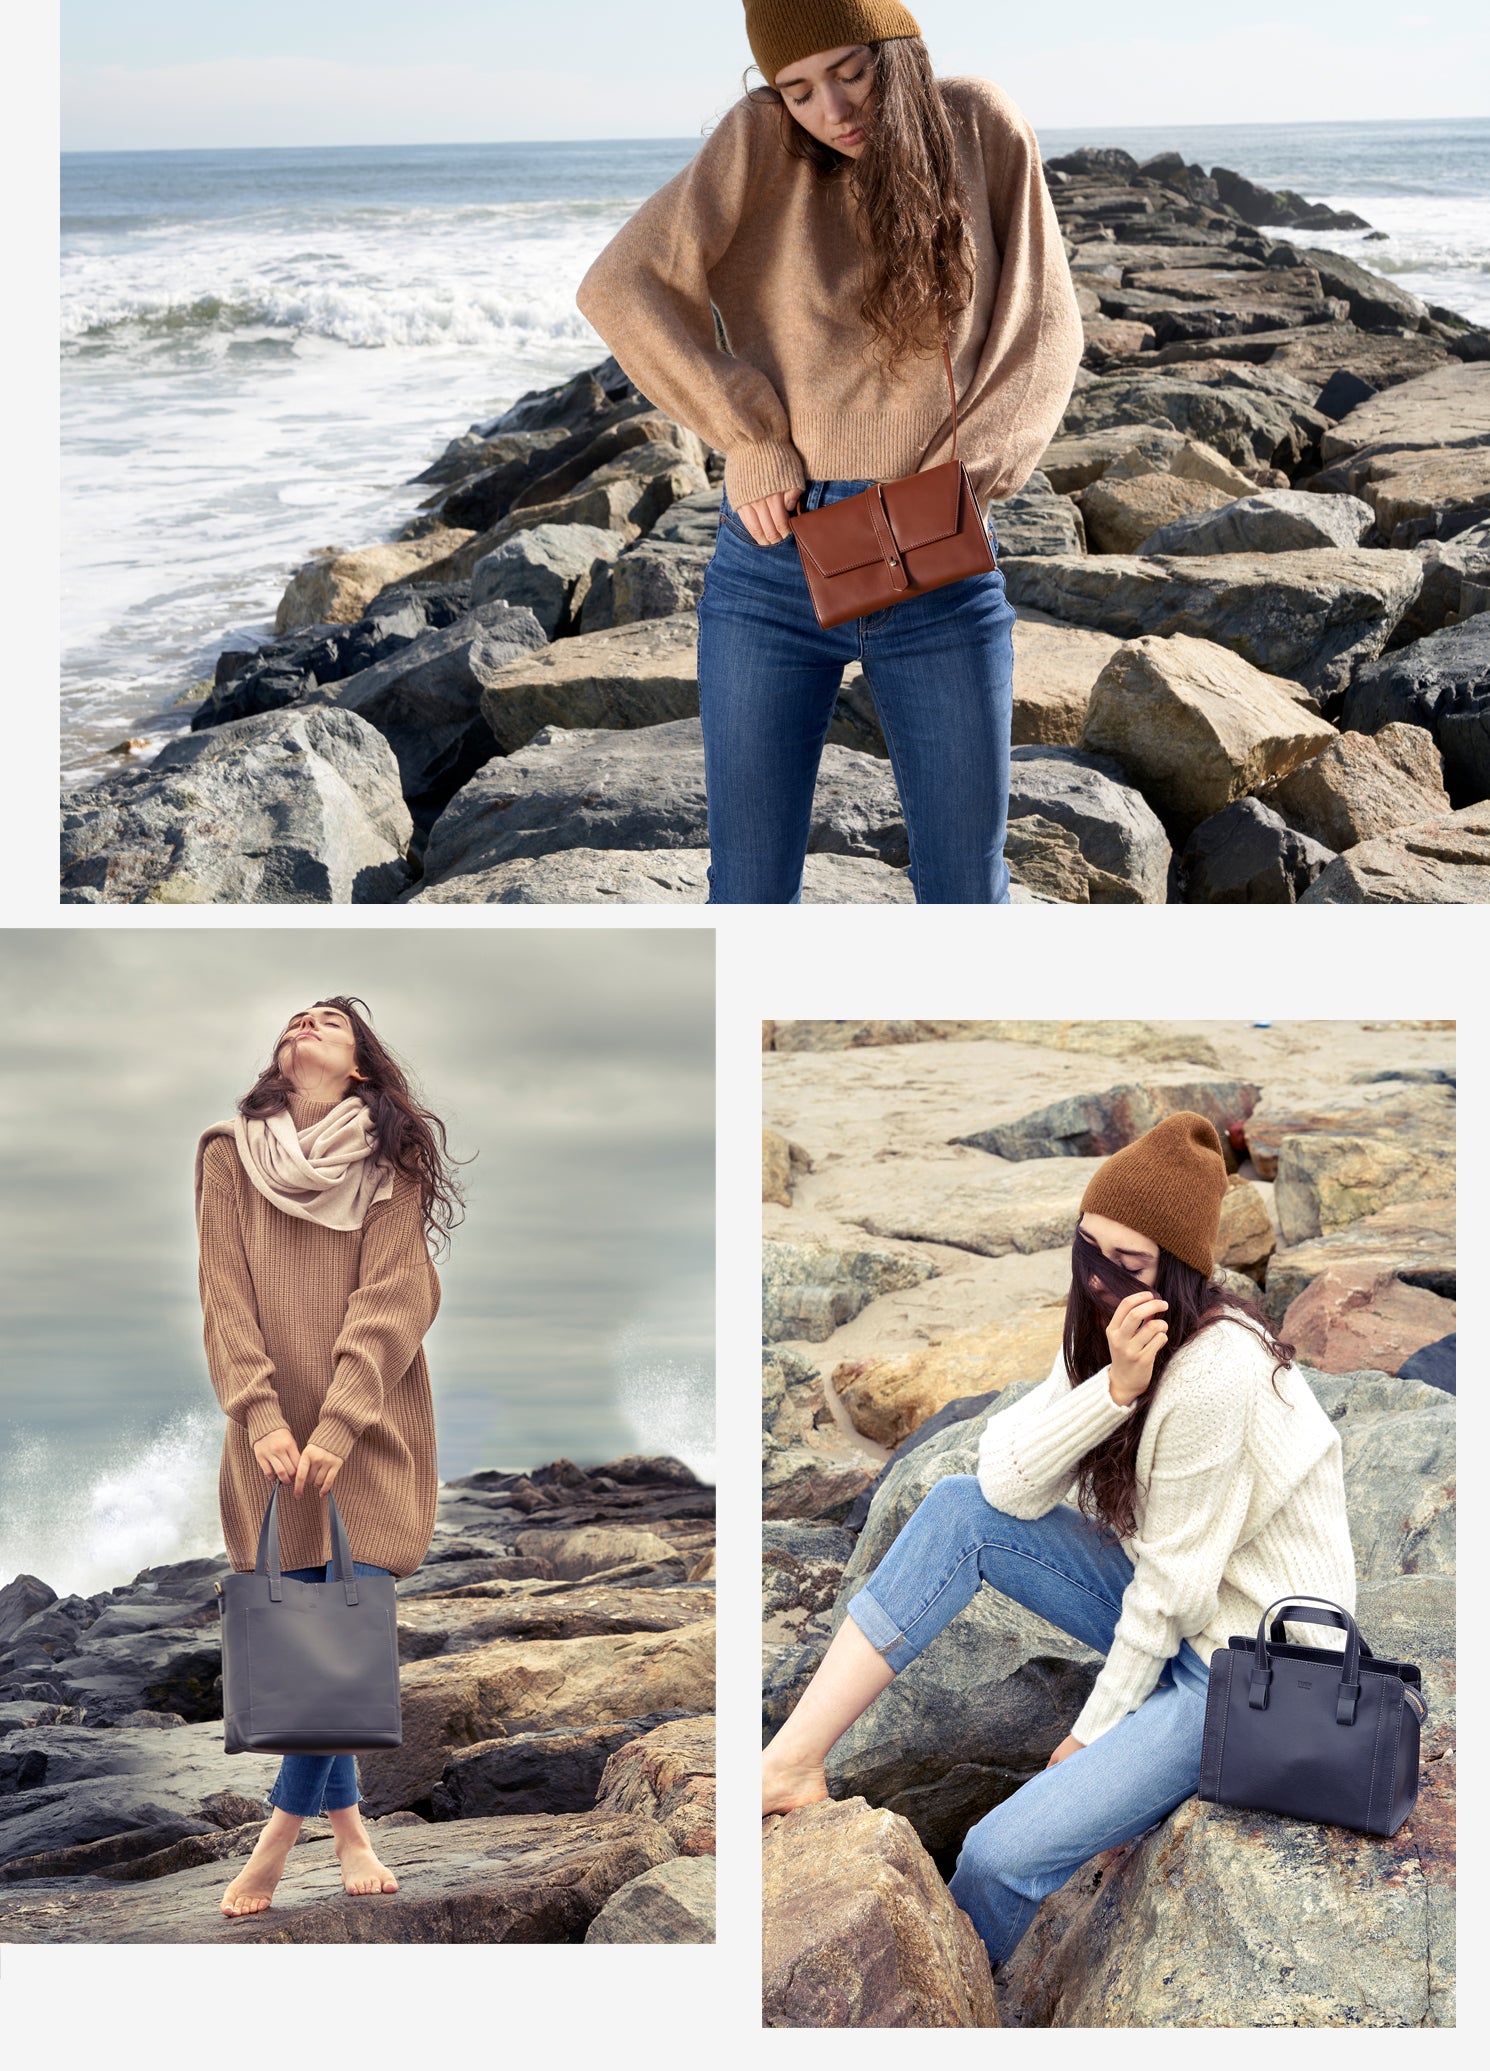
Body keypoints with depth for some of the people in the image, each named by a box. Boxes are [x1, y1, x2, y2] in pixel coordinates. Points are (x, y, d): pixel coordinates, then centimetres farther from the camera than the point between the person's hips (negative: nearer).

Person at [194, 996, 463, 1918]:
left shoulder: (392, 1165, 3)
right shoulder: (228, 1157, 7)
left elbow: (389, 1300, -7)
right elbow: (225, 1295, 0)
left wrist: (335, 1430, -17)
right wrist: (261, 1416, -12)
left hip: (367, 1436, -1)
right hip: (275, 1439, 1)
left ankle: (279, 1841, 0)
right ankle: (347, 1822, 17)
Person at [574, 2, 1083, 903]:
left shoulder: (981, 128, 0)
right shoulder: (761, 141, -3)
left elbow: (1044, 331, 3)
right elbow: (623, 287, -10)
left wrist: (961, 482, -10)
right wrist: (750, 440, -12)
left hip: (941, 573, 1)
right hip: (776, 567, 0)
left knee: (966, 892, 7)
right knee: (751, 892, 5)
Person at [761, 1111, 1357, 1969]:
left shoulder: (1216, 1374, -28)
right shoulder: (1119, 1326, -1)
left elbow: (1174, 1588, -20)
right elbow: (1009, 1481, -12)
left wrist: (1092, 1732, -9)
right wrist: (1116, 1385, -28)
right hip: (1169, 1606, 9)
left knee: (1002, 1859, -21)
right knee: (960, 1509, -8)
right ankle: (794, 1762, -10)